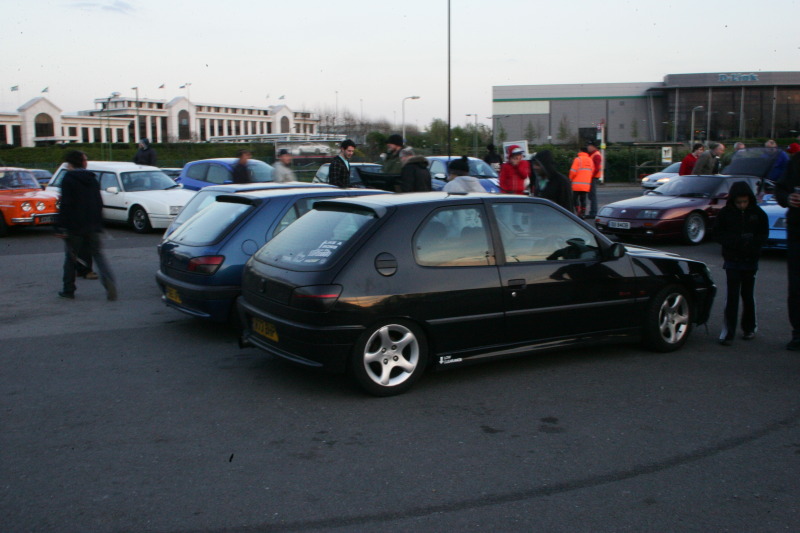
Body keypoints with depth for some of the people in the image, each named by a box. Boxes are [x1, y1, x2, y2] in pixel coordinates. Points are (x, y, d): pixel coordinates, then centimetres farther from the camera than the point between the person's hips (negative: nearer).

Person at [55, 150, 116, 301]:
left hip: (74, 226, -4)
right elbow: (99, 203, 12)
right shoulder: (92, 179, 9)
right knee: (98, 254, 7)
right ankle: (110, 284, -13)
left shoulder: (68, 179, -9)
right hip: (93, 226, 4)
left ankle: (68, 290, 16)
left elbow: (66, 205, -15)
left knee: (70, 257, 9)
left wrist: (60, 226, -13)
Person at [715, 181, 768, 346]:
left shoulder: (758, 213, 0)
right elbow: (719, 233, 1)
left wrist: (753, 245, -13)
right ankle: (728, 333, -5)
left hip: (750, 260, 1)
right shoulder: (725, 213, -2)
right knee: (732, 295, -5)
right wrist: (734, 242, -15)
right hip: (732, 260, -1)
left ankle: (749, 327, 27)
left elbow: (763, 235, 5)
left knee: (748, 295, 11)